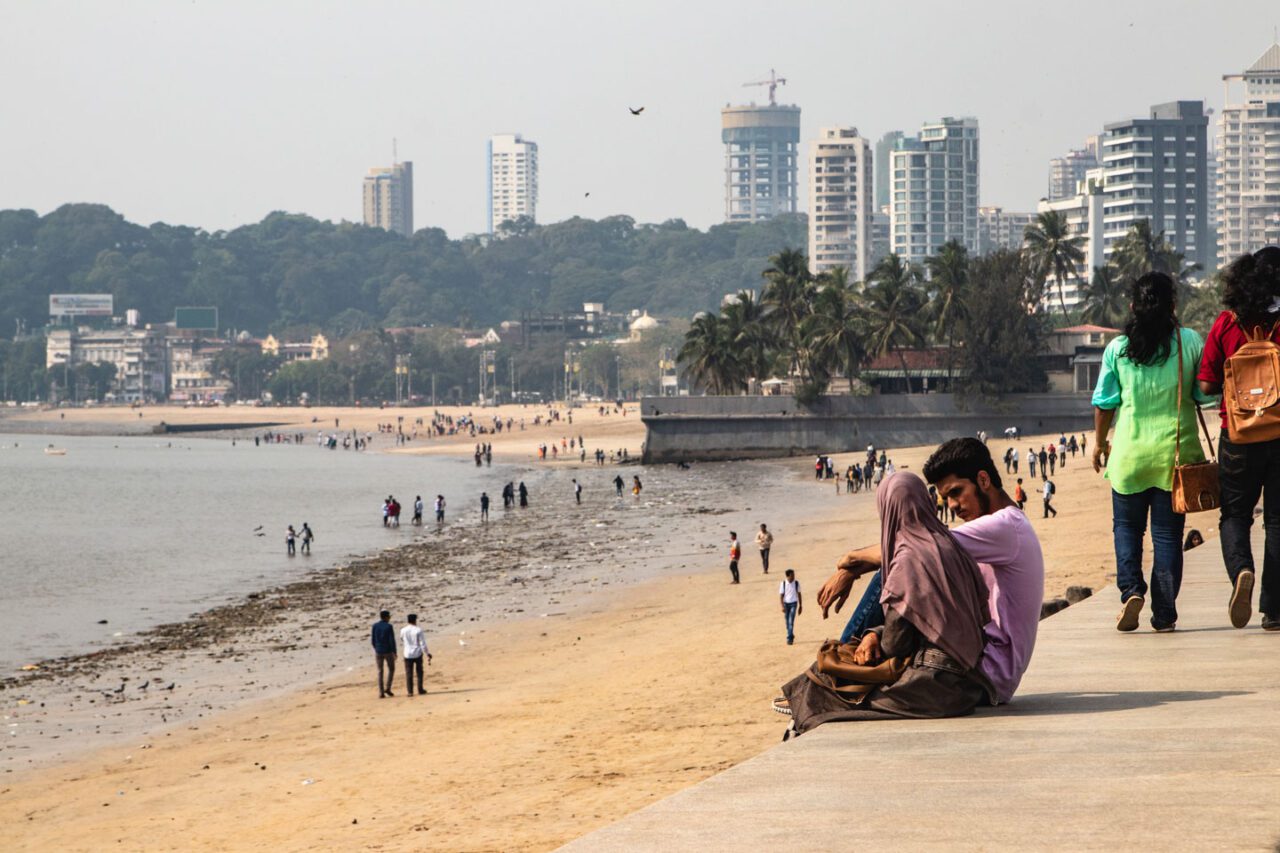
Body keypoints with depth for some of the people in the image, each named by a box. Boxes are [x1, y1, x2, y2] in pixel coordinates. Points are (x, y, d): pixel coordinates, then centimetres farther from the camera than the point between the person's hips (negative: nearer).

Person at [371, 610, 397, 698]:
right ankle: (387, 688, 3)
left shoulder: (375, 626, 0)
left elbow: (373, 640, 3)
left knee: (380, 671, 9)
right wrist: (394, 652, -8)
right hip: (388, 651, -3)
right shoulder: (389, 626, -12)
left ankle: (381, 692, 4)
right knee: (391, 669, 16)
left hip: (379, 652, 3)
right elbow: (392, 640, -14)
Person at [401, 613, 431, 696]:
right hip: (418, 654, -1)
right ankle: (420, 690, 13)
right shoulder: (418, 630, -9)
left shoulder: (403, 630, -3)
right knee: (419, 672, 12)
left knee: (409, 673, 6)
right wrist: (427, 655, -5)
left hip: (408, 654, 1)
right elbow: (423, 644, -10)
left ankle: (409, 691, 3)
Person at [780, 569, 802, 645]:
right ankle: (791, 636, 25)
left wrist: (800, 606, 10)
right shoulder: (783, 584, -5)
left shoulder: (796, 583, -2)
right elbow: (781, 596, -3)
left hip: (793, 604, -1)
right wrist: (782, 606, -12)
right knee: (787, 622, 9)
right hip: (786, 603, 1)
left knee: (791, 622, -12)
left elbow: (799, 595, 8)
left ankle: (789, 638, -12)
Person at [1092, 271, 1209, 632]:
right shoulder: (1190, 342, -5)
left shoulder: (1118, 348, -3)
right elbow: (1206, 395, 0)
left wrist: (1099, 441, 18)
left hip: (1130, 452, 0)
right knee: (1167, 532, 6)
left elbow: (1105, 401, 3)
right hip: (1175, 451, 0)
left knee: (1127, 526, 15)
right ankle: (1164, 612, 4)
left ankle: (1131, 589, -7)